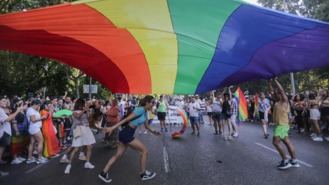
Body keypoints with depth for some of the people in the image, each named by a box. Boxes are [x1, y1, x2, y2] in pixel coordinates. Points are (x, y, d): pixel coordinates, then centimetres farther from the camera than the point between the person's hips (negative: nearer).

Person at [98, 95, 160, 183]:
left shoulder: (145, 112, 12)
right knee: (144, 150, 2)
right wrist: (113, 128, -22)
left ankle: (103, 173, 27)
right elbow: (126, 119, -21)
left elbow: (146, 126, 25)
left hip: (126, 134, 9)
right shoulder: (140, 109, -17)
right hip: (126, 134, -9)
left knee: (118, 155, 17)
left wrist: (153, 132, 24)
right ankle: (143, 174, 17)